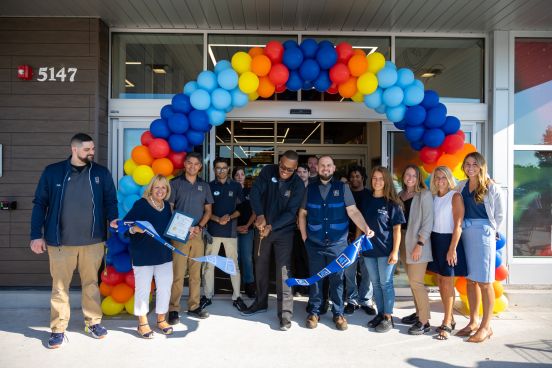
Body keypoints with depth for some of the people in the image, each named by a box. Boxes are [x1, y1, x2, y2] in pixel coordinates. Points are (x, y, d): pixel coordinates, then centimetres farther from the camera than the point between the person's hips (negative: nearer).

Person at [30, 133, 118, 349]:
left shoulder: (101, 173, 3)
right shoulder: (52, 172, 0)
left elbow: (110, 201, 6)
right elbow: (40, 204, 2)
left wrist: (113, 218, -15)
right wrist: (36, 235, -1)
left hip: (92, 241, 1)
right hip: (60, 241, -1)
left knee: (91, 283, 13)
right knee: (60, 286, 8)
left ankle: (93, 322, 28)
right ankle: (58, 329, 22)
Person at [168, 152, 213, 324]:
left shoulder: (204, 186, 12)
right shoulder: (175, 183, 1)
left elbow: (208, 210, 11)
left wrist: (199, 227, -5)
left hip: (197, 234, 4)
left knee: (195, 273, 9)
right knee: (178, 273, -6)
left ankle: (194, 306, 18)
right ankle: (174, 309, 3)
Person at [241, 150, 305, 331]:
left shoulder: (298, 184, -12)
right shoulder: (268, 171, -7)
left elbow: (290, 212, -17)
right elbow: (255, 192, -16)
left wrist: (271, 227, -26)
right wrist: (260, 215, -30)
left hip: (283, 231, -3)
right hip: (262, 227, 3)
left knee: (283, 272, -7)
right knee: (260, 267, 15)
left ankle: (285, 313, 0)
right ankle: (261, 302, 33)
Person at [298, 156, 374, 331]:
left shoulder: (342, 187, 0)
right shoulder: (310, 189, 5)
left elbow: (353, 212, -8)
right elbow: (302, 213, 11)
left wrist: (366, 228, -22)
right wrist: (304, 236, 5)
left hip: (338, 243, -1)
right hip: (315, 243, 1)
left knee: (337, 279, 7)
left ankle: (338, 313, 21)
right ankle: (314, 311, 23)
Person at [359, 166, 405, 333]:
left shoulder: (392, 202, -6)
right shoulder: (366, 200, 7)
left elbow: (397, 228, -7)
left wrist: (395, 251, -12)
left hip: (386, 250, -4)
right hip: (369, 249, 5)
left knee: (386, 283, 2)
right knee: (376, 283, 12)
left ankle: (388, 317, 14)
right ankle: (380, 314, 25)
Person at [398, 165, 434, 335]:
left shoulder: (424, 195, -5)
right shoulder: (400, 195, 12)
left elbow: (428, 221, -10)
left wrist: (420, 244, -16)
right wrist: (398, 242, 7)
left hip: (417, 242, -6)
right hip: (403, 240, 6)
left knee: (416, 282, -8)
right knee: (412, 281, 11)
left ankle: (424, 322, 0)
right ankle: (418, 313, 24)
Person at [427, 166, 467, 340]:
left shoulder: (455, 196, -8)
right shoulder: (434, 197, 9)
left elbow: (458, 225, -13)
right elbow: (431, 221, 7)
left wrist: (452, 248, -17)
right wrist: (431, 243, -1)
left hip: (449, 240, -6)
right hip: (435, 240, 6)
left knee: (448, 282, -2)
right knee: (441, 281, 10)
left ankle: (447, 324, 5)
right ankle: (450, 318, 22)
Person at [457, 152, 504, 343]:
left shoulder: (491, 187, -4)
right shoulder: (462, 186, 8)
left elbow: (499, 214, 2)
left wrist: (490, 231, 4)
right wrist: (464, 228, 6)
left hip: (484, 234, -5)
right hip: (465, 234, 5)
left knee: (484, 282, -1)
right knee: (470, 280, 11)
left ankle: (486, 326, 9)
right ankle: (473, 322, 22)